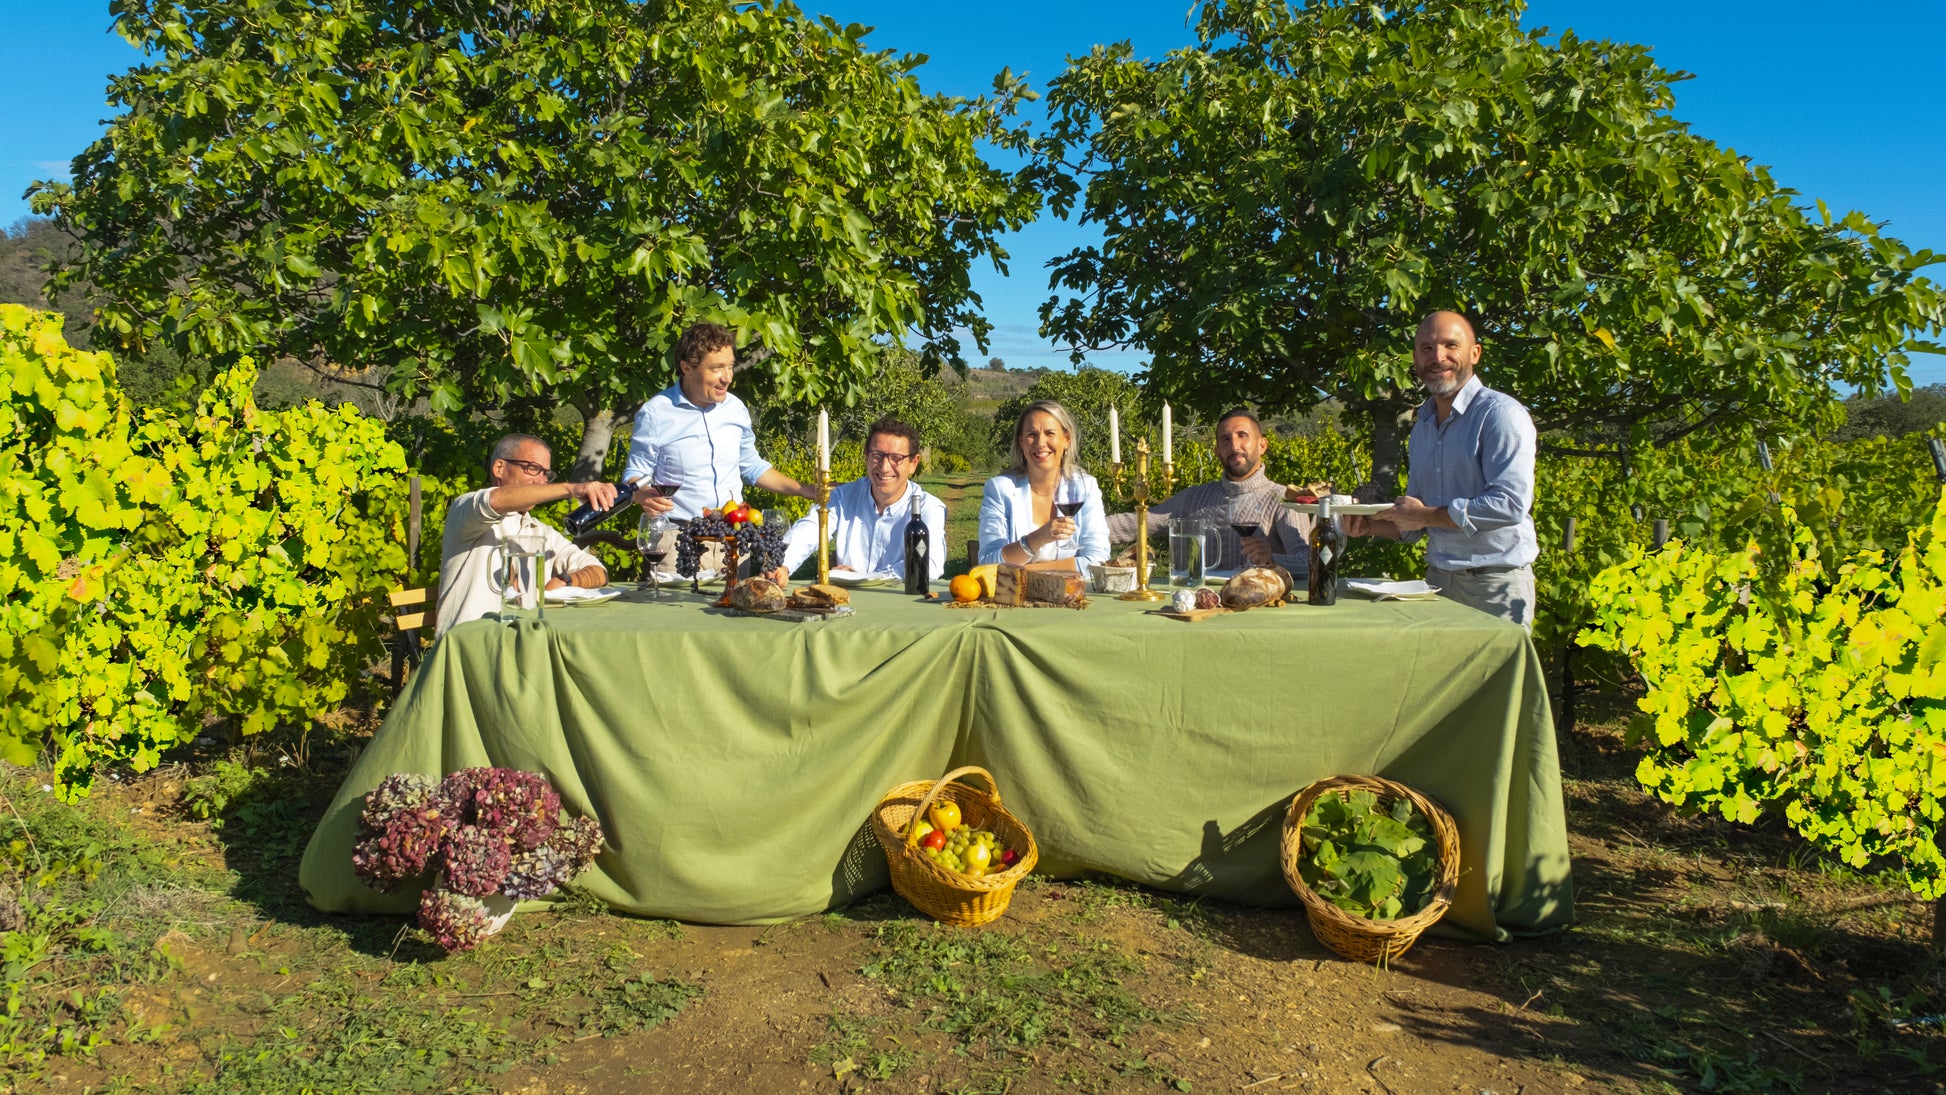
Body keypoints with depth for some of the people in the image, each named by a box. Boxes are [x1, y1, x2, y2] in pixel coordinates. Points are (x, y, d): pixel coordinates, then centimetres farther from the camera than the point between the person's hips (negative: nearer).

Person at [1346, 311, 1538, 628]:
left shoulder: (1501, 414, -10)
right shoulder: (1422, 427, 14)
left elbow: (1510, 504, -20)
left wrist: (1425, 515, -13)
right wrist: (1370, 525, 1)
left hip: (1495, 583, -6)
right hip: (1438, 579, 6)